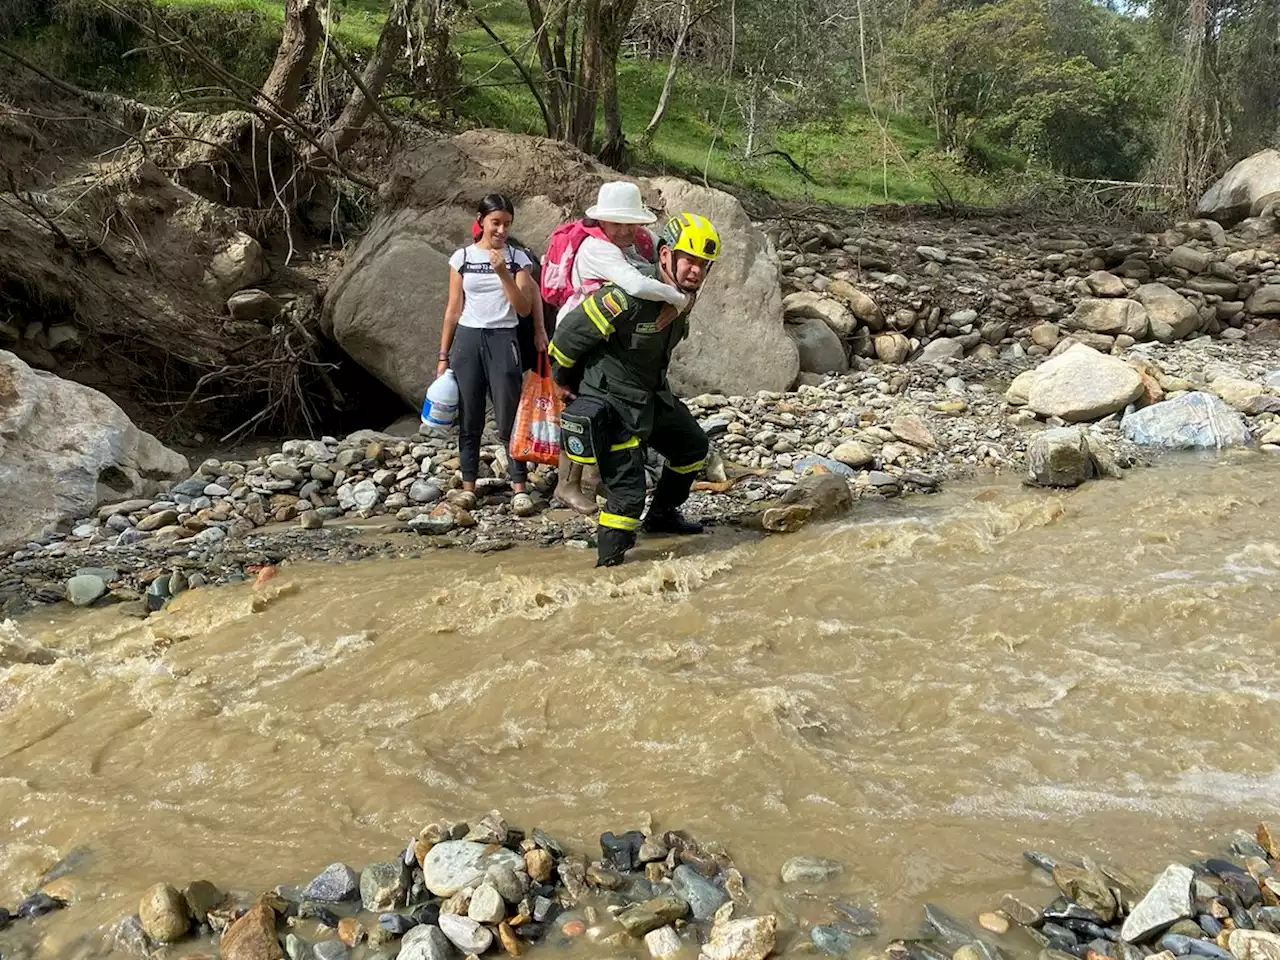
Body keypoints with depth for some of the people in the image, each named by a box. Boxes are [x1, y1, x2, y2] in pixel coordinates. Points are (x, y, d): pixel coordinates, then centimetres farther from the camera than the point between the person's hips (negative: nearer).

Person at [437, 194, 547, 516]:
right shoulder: (462, 257, 5)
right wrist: (443, 356, 6)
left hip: (503, 340, -1)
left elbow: (524, 308, -4)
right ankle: (468, 487, 12)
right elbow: (453, 310, 8)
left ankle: (519, 488, 0)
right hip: (467, 339, 1)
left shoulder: (517, 258, 3)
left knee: (509, 418, -4)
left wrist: (503, 272, -15)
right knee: (469, 418, 4)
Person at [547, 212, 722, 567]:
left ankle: (662, 515, 40)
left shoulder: (682, 294, -1)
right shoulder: (629, 296, -29)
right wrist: (564, 379, -5)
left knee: (693, 448, 22)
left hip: (653, 395, 9)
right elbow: (570, 331, -20)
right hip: (611, 404, -9)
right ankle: (608, 562, 4)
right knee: (627, 491, -12)